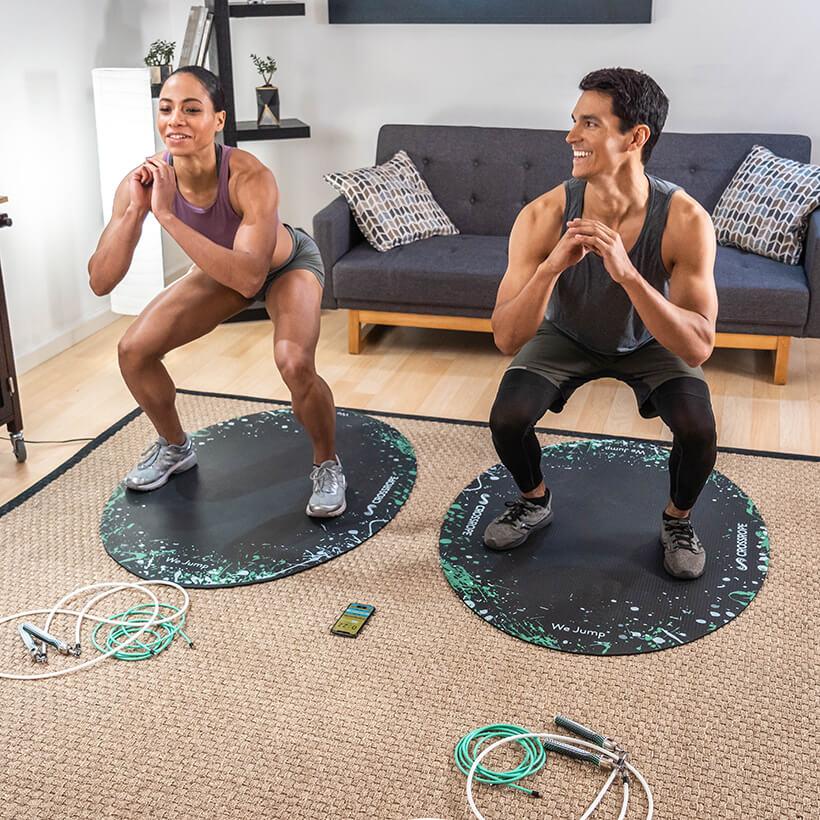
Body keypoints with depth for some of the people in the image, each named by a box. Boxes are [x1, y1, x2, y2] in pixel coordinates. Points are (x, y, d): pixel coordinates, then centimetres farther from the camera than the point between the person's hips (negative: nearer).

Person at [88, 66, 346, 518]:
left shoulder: (249, 177, -38)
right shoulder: (144, 179, -26)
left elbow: (250, 277, -48)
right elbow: (100, 282, -27)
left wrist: (168, 216, -50)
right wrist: (135, 211, -42)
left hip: (286, 265, -5)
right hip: (221, 267, 5)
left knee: (295, 364, -30)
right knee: (134, 350, -3)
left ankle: (327, 466, -1)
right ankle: (174, 447, 25)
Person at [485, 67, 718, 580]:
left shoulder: (685, 220, -32)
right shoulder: (545, 216, -30)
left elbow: (699, 346, -37)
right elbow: (507, 340, -31)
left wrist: (627, 274, -51)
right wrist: (552, 266, -49)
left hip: (652, 342, -1)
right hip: (566, 337, 1)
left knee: (699, 429, -25)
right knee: (507, 419, -20)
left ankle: (678, 519, 10)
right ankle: (536, 501, 14)